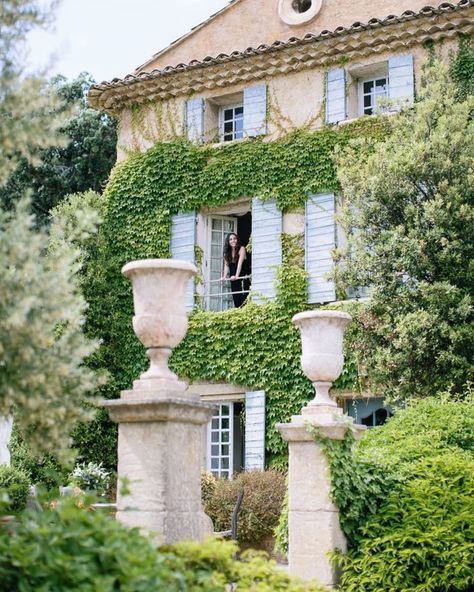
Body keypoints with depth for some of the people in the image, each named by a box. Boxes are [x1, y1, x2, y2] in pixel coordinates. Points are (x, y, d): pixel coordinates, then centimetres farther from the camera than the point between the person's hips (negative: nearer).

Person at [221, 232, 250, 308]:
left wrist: (236, 276, -29)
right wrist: (224, 277, -16)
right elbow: (226, 265, 0)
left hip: (243, 277, -5)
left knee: (244, 298, -13)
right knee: (236, 299, 1)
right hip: (233, 279, 5)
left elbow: (240, 263, -19)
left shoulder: (241, 249, -8)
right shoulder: (227, 252, 6)